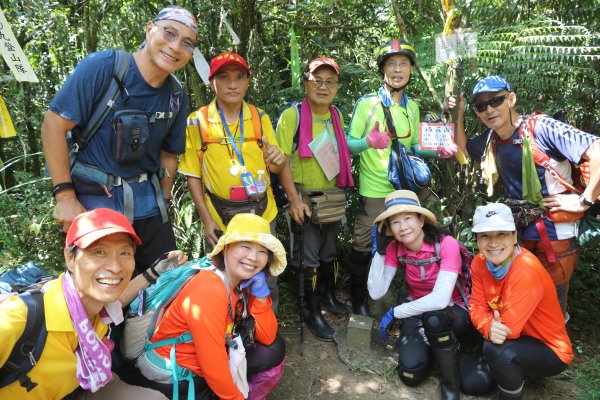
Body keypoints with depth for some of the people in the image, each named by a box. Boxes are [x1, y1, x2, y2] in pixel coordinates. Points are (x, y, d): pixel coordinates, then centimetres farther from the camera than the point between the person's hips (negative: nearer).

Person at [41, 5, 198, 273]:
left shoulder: (177, 97, 3)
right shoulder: (102, 67, -12)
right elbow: (54, 125, -12)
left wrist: (162, 203, 9)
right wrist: (65, 196, -14)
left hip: (148, 205, 5)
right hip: (94, 200, -4)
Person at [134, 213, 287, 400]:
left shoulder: (243, 282, -5)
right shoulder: (208, 293, -31)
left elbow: (268, 338, -4)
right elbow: (213, 368, -26)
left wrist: (260, 292, -16)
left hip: (207, 359, 8)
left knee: (274, 350, -3)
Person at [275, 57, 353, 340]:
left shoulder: (337, 115, 4)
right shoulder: (292, 116, -15)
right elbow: (282, 161, -17)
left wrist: (342, 192, 12)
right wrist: (294, 199, -21)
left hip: (334, 197, 6)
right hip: (306, 197, -5)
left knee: (329, 250, 20)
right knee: (310, 257, 5)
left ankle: (328, 294, 42)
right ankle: (312, 311, 22)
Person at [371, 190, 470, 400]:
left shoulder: (446, 244, -27)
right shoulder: (395, 248, -11)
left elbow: (440, 299, -35)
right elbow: (377, 293, -18)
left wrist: (395, 313, -26)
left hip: (454, 312, -3)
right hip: (418, 311, 3)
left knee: (433, 317, -38)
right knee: (410, 374, -17)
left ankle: (451, 382, -10)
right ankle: (427, 342, 17)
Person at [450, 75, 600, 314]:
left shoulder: (541, 128, -19)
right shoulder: (491, 138, 3)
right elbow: (462, 149, 20)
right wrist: (458, 115, 7)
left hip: (554, 232, -6)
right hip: (519, 231, 7)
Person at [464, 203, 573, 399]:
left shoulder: (526, 269, -31)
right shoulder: (480, 262, -9)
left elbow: (509, 328, -31)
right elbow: (477, 307, -10)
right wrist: (489, 328, -29)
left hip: (549, 350, -6)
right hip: (519, 340, 6)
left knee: (495, 348, -31)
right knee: (472, 381, -9)